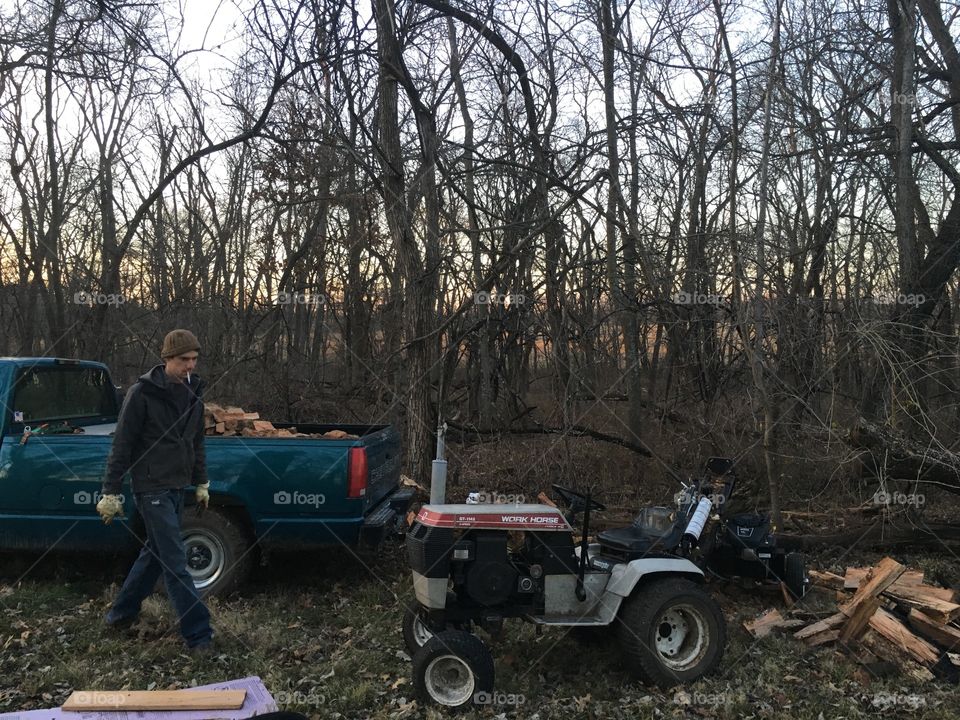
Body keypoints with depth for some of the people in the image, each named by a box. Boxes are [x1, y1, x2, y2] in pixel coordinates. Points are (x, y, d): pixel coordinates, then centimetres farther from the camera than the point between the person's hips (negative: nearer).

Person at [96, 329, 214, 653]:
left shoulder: (193, 394, 8)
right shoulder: (142, 393, -13)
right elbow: (122, 445, -11)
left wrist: (201, 483, 19)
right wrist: (111, 492, -10)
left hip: (177, 487, 7)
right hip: (152, 488, -7)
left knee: (155, 551, 17)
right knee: (175, 562, -6)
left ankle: (123, 611, 36)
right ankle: (198, 633, -1)